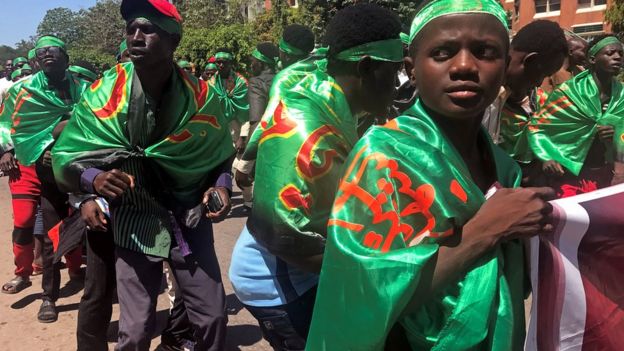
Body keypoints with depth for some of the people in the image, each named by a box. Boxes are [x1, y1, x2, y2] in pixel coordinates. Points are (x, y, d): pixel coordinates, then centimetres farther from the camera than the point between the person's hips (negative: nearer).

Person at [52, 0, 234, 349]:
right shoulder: (104, 93, -11)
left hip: (190, 218, 1)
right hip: (134, 222, -1)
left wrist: (221, 186, -12)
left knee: (213, 317, 6)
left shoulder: (200, 96, -8)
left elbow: (221, 154, 8)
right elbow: (64, 160, -7)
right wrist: (94, 179, -28)